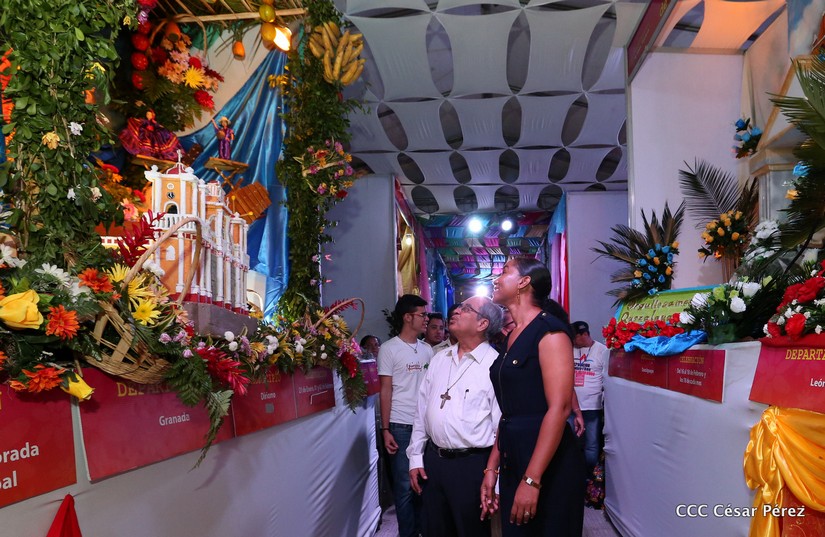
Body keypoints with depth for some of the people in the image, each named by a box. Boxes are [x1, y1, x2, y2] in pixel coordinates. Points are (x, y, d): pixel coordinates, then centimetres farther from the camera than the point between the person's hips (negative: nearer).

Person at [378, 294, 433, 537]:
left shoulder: (426, 349, 11)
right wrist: (385, 429, -7)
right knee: (405, 485, 3)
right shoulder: (389, 349, -2)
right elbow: (385, 391, -3)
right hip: (401, 426, -4)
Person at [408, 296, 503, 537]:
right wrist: (416, 458, 9)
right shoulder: (439, 359, 8)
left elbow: (502, 425, -12)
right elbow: (422, 410, 12)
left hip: (472, 463, -6)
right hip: (432, 460, 6)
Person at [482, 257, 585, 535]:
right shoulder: (512, 336, 12)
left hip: (548, 465, -8)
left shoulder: (549, 329, -13)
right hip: (513, 461, 8)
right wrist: (491, 468, 10)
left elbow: (559, 408, -20)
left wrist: (532, 479, -23)